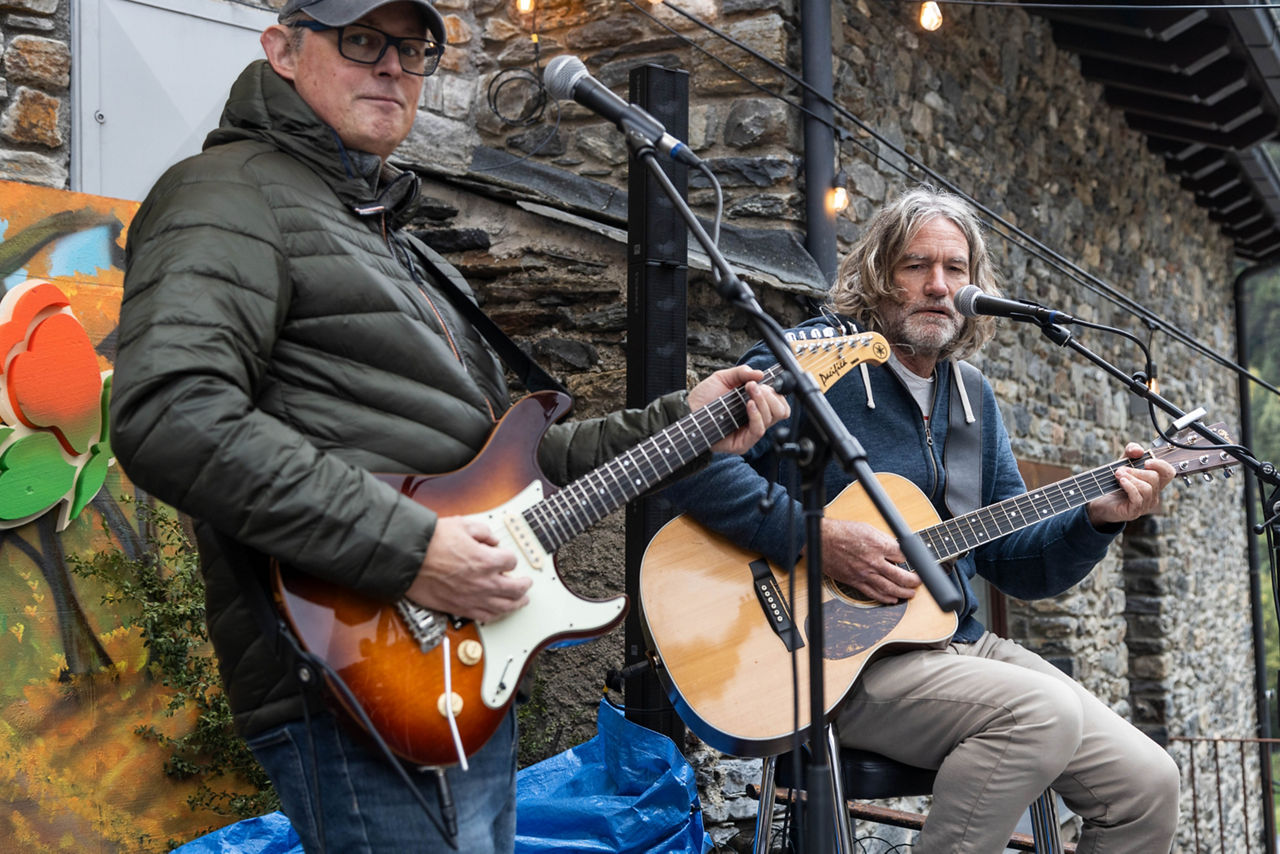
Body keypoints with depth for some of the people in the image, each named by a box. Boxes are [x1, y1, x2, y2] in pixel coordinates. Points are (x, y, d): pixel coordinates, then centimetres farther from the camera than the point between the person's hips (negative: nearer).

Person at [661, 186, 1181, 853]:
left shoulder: (972, 395, 14)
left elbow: (1017, 564, 16)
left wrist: (1099, 518, -1)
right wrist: (814, 536, -26)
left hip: (960, 643, 7)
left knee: (1146, 782, -5)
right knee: (1044, 712, -27)